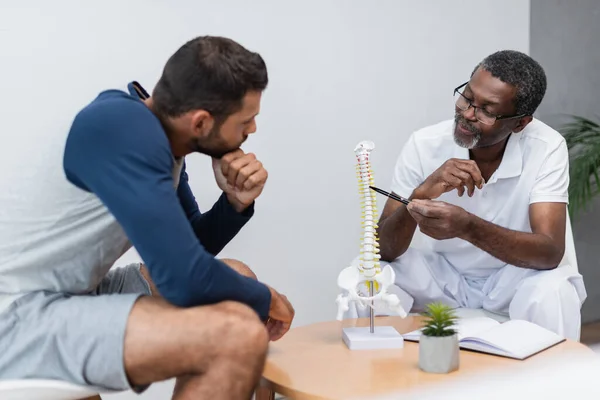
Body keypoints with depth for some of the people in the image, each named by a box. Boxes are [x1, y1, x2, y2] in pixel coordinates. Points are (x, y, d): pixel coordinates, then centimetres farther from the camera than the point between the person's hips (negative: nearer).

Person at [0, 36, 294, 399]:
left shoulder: (159, 137, 5)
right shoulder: (124, 128, -22)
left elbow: (189, 251, 16)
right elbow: (186, 279, -27)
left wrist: (236, 202, -3)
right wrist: (265, 298, -8)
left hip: (72, 295, 10)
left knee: (237, 278, 13)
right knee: (239, 333, -26)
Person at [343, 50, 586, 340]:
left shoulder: (546, 148, -20)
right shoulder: (425, 144, -18)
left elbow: (550, 252, -29)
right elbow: (384, 249, -19)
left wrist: (468, 227, -45)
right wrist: (421, 193, -39)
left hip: (513, 276, -1)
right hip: (441, 272, 2)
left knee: (553, 291, -34)